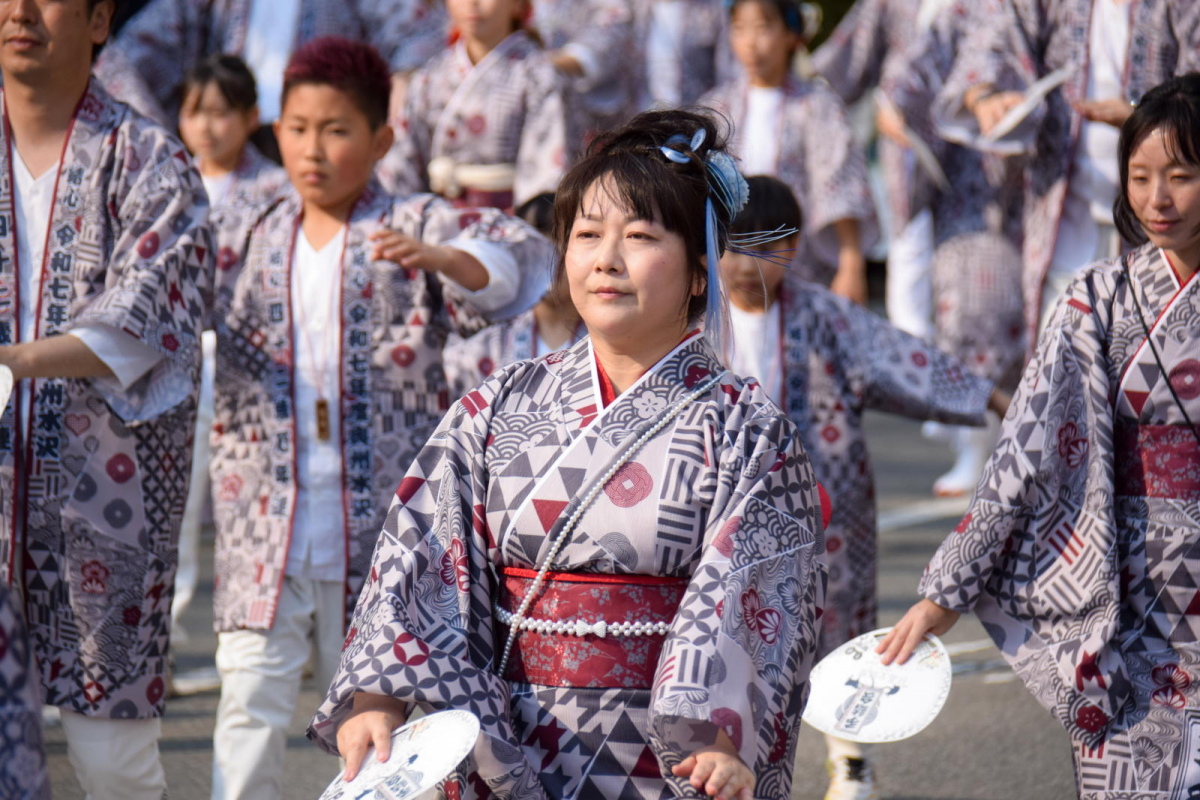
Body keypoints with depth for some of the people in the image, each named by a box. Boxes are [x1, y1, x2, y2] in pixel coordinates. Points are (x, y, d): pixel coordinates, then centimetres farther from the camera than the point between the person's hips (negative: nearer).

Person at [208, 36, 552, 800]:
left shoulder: (418, 226, -1)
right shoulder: (260, 237, 12)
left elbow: (518, 256, -18)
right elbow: (222, 349, 22)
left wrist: (440, 259, -37)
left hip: (377, 526, -3)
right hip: (266, 524, 3)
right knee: (249, 699, -4)